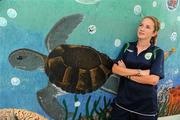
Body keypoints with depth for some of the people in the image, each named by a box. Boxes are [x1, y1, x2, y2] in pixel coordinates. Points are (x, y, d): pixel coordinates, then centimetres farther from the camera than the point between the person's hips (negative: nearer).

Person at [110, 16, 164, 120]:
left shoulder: (157, 52, -5)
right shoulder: (128, 46, 4)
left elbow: (154, 79, -16)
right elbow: (115, 69, -6)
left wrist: (126, 73, -12)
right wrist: (140, 72, -15)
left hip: (146, 106, -2)